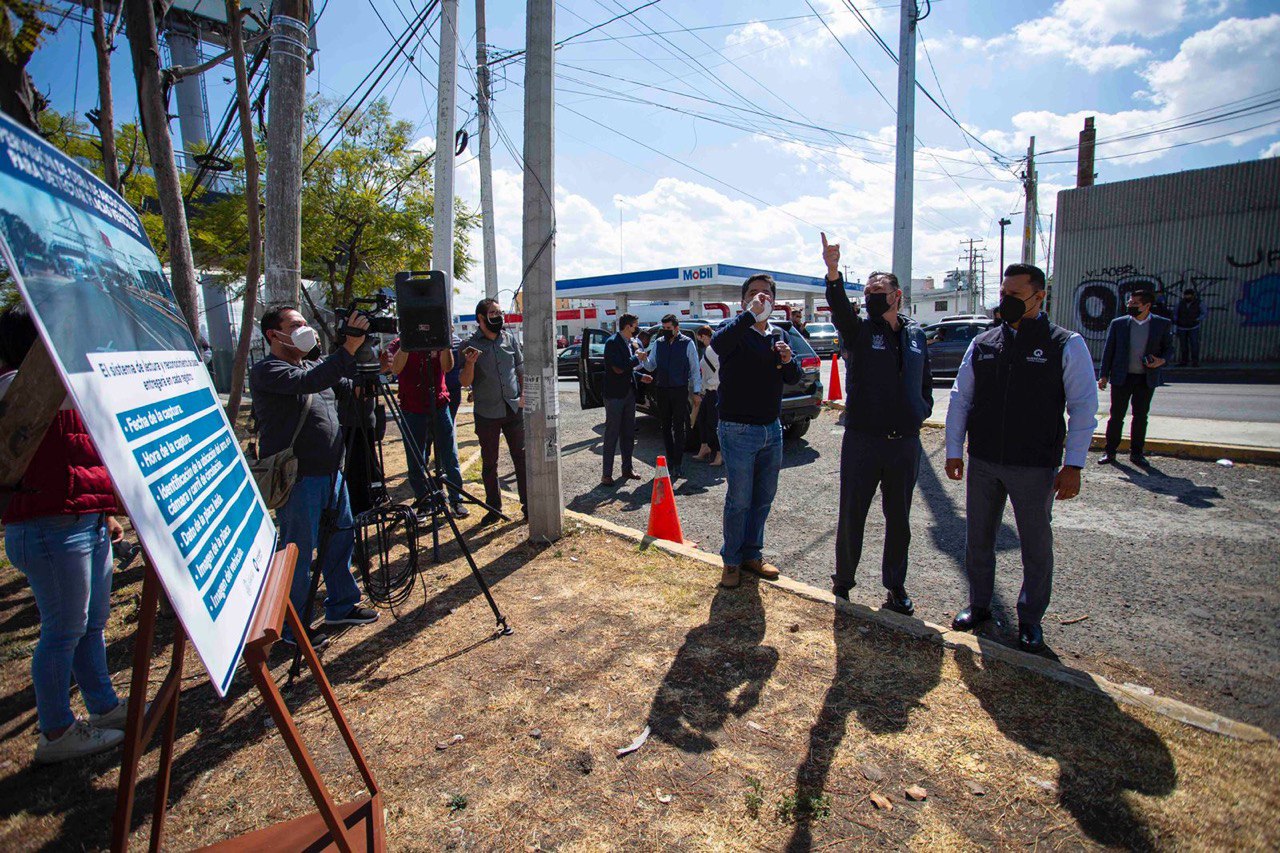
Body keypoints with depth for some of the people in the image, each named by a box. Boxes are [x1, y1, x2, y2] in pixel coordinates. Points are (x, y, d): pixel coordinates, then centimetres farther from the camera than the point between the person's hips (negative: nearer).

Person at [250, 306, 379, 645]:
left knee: (341, 539, 17)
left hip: (331, 474, 8)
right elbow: (307, 382, -28)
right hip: (297, 480, -8)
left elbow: (350, 387, 13)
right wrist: (348, 348, -34)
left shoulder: (315, 367, 15)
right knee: (298, 552, 2)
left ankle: (342, 606, 33)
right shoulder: (266, 371, -11)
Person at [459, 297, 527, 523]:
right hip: (487, 413, -1)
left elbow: (521, 369, 12)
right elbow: (465, 382, -4)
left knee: (521, 458, 5)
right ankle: (493, 507, 21)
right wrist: (470, 364, -22)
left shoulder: (510, 339, 5)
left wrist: (523, 394, -2)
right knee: (489, 463, 8)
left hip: (514, 409, 2)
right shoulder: (470, 345, -3)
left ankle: (527, 504, 15)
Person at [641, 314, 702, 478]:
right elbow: (651, 366, 10)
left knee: (679, 428, -2)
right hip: (661, 391, 4)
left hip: (680, 391, -4)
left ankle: (678, 464, 3)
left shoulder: (687, 343, -2)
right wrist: (644, 360, -12)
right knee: (665, 426, 11)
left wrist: (696, 391, -4)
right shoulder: (658, 344, 9)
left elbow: (695, 369, 0)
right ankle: (670, 459, 23)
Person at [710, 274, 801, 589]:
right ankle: (732, 561, 17)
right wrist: (750, 314, -31)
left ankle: (752, 554, 30)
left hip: (772, 429, 6)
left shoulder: (778, 336, 13)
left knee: (764, 498, 14)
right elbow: (717, 343, -30)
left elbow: (793, 379, 14)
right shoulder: (735, 329, -6)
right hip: (739, 430, -6)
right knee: (739, 500, 1)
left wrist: (788, 360, -6)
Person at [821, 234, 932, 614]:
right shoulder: (860, 329, -2)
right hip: (862, 440, -3)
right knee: (851, 516, 6)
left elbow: (925, 380, 21)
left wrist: (922, 409, 4)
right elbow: (839, 308, -24)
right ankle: (843, 583, 23)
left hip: (906, 442, 3)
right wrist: (833, 273, -43)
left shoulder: (915, 333, 10)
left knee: (899, 519, 14)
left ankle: (895, 586, 30)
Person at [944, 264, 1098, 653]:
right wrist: (954, 450, 4)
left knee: (1036, 546, 10)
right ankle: (979, 605, 32)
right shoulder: (982, 344, 6)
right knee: (978, 539, 14)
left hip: (1035, 467, -3)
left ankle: (1030, 620, 28)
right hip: (982, 462, 3)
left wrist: (1073, 465, -10)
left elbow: (1083, 407, -5)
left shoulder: (1066, 345, -3)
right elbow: (960, 399, 8)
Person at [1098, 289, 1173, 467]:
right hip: (1121, 378, -1)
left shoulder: (1163, 324, 2)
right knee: (1116, 415, 4)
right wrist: (1103, 375, -2)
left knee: (1141, 417, 8)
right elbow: (1108, 350, 3)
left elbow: (1168, 347, 11)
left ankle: (1136, 452, 18)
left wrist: (1162, 360, -11)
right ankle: (1110, 451, 12)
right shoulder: (1118, 324, 1)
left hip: (1147, 379, 1)